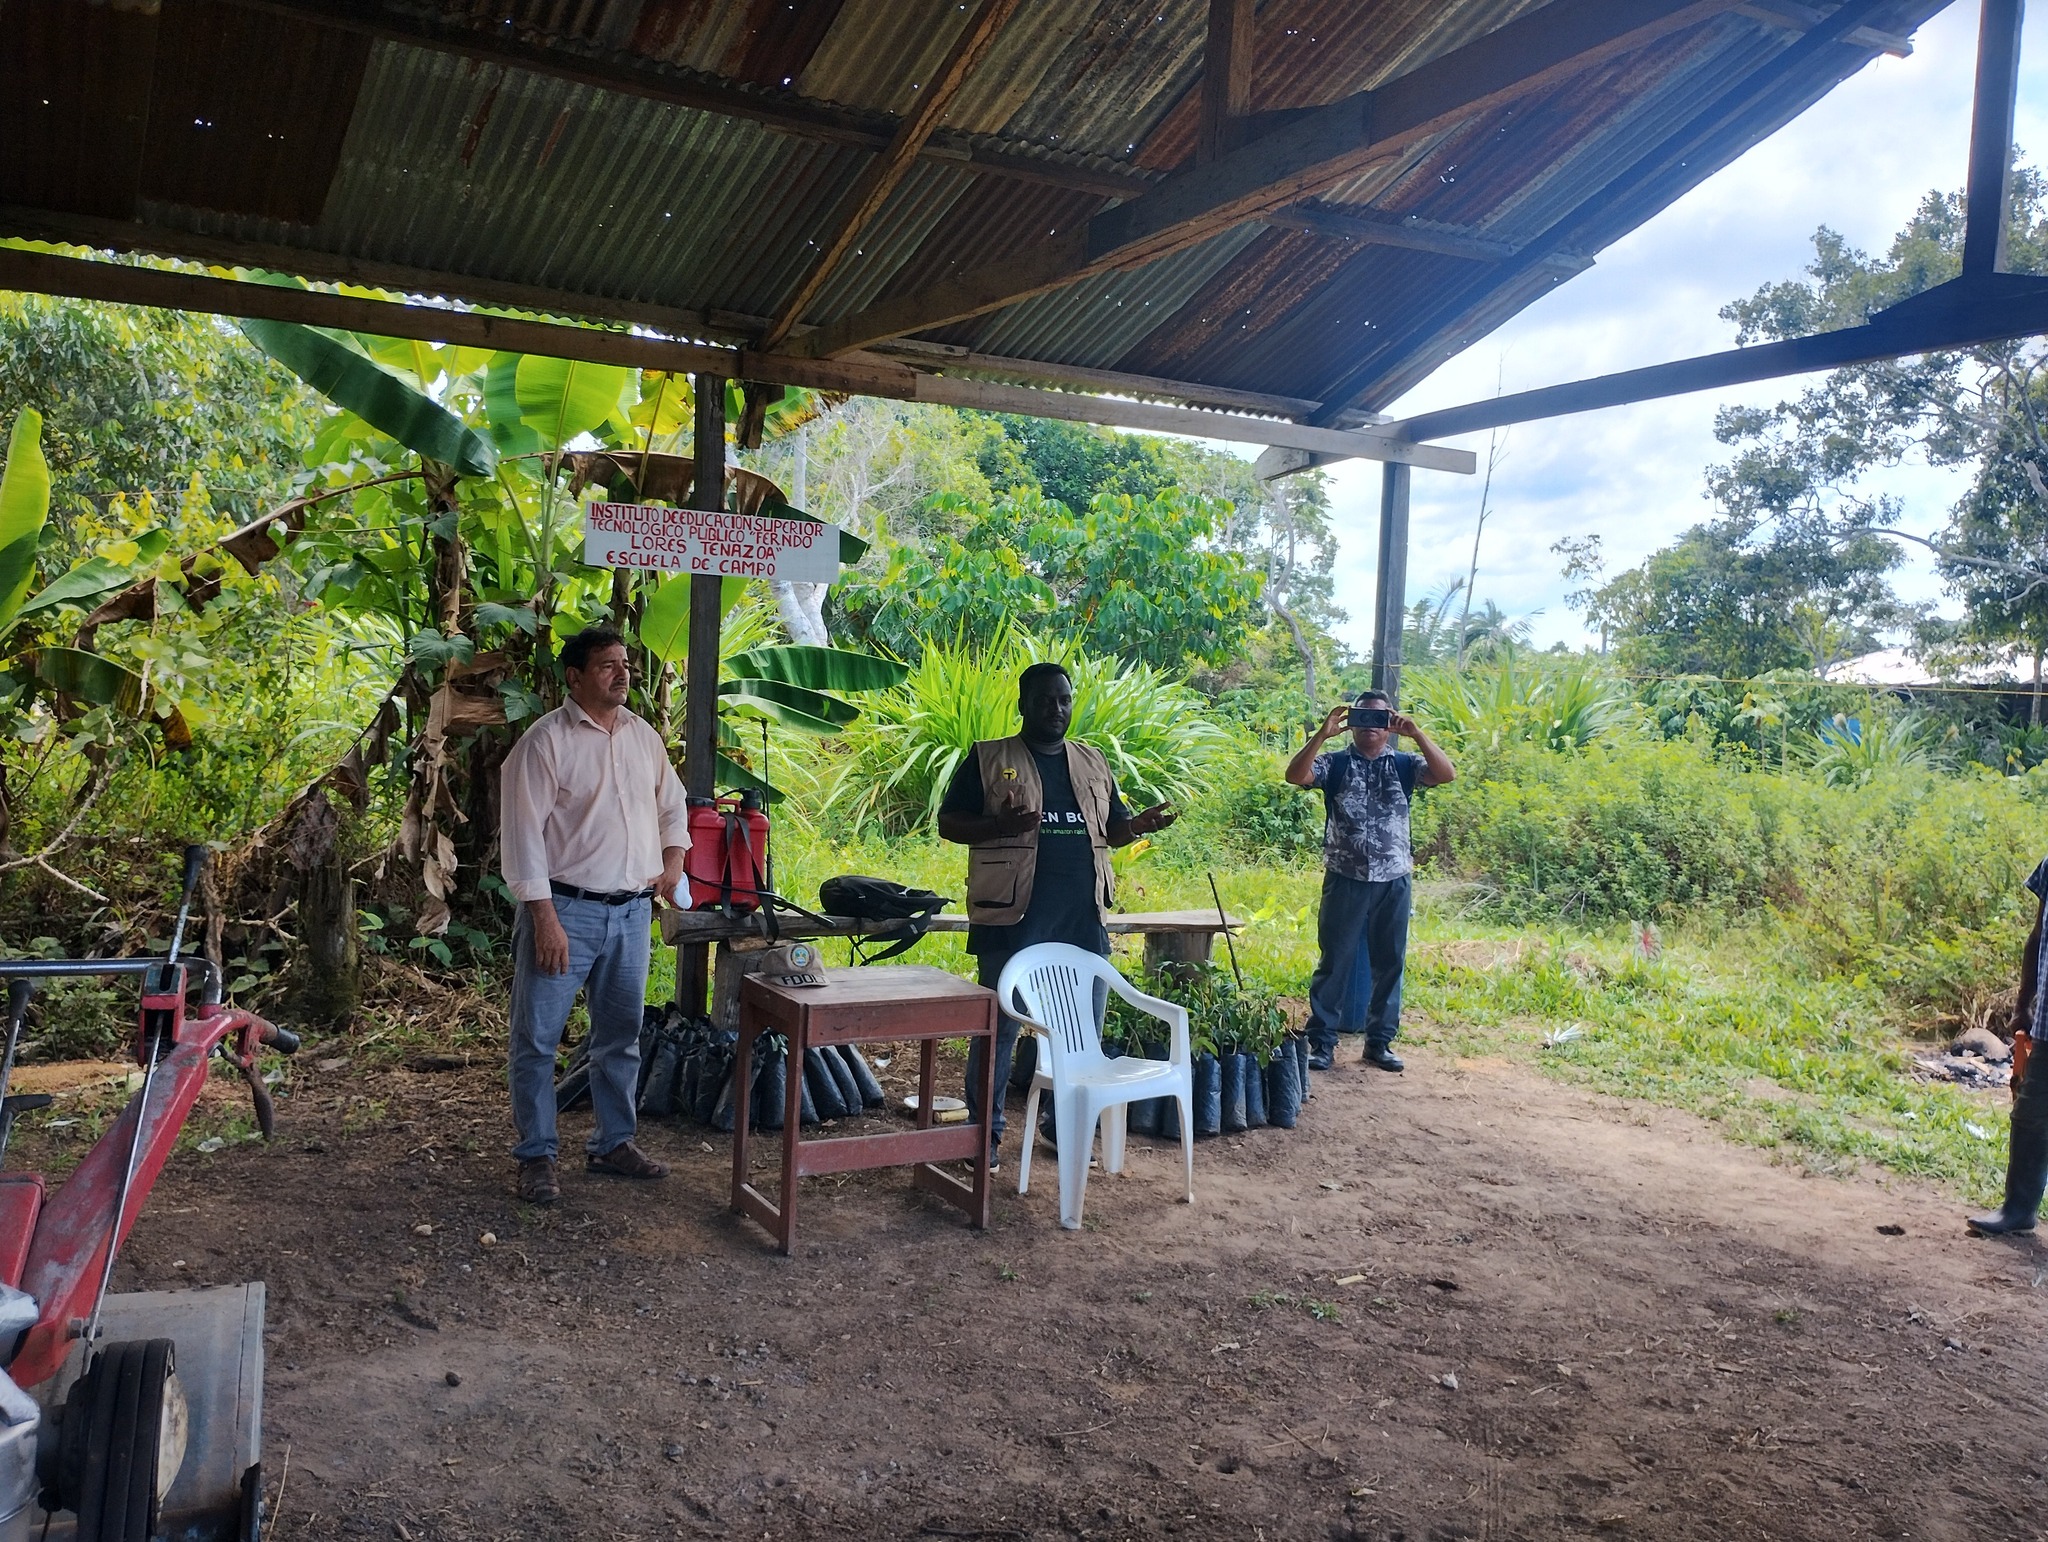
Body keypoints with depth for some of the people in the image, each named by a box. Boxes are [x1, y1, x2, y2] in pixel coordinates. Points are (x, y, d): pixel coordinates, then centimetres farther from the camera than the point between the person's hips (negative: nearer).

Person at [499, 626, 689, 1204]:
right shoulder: (546, 740, -10)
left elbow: (672, 802, 25)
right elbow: (523, 832, -14)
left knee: (621, 1033, 14)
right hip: (565, 910, -6)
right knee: (538, 1037, 1)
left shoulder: (644, 736, 10)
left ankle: (613, 1143, 28)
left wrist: (673, 857, 7)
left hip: (631, 911, 6)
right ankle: (537, 1155, 14)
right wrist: (544, 916, -18)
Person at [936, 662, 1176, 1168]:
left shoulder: (1093, 763, 15)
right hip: (1013, 917, -5)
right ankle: (986, 1131, 12)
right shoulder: (988, 759, 0)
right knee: (999, 1025, 0)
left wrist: (1138, 825, -3)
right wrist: (1001, 826, -21)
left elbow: (1110, 830, 20)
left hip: (1082, 920, 5)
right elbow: (948, 823, -3)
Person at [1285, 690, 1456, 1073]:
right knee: (1335, 961, 2)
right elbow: (1295, 776, -16)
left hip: (1393, 881, 2)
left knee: (1389, 963, 9)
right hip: (1345, 879, -2)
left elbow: (1447, 774, -10)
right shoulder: (1335, 764, 1)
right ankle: (1321, 1042, 9)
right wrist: (1322, 734, -24)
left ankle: (1379, 1042, 21)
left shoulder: (1403, 765, 6)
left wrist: (1417, 734, -18)